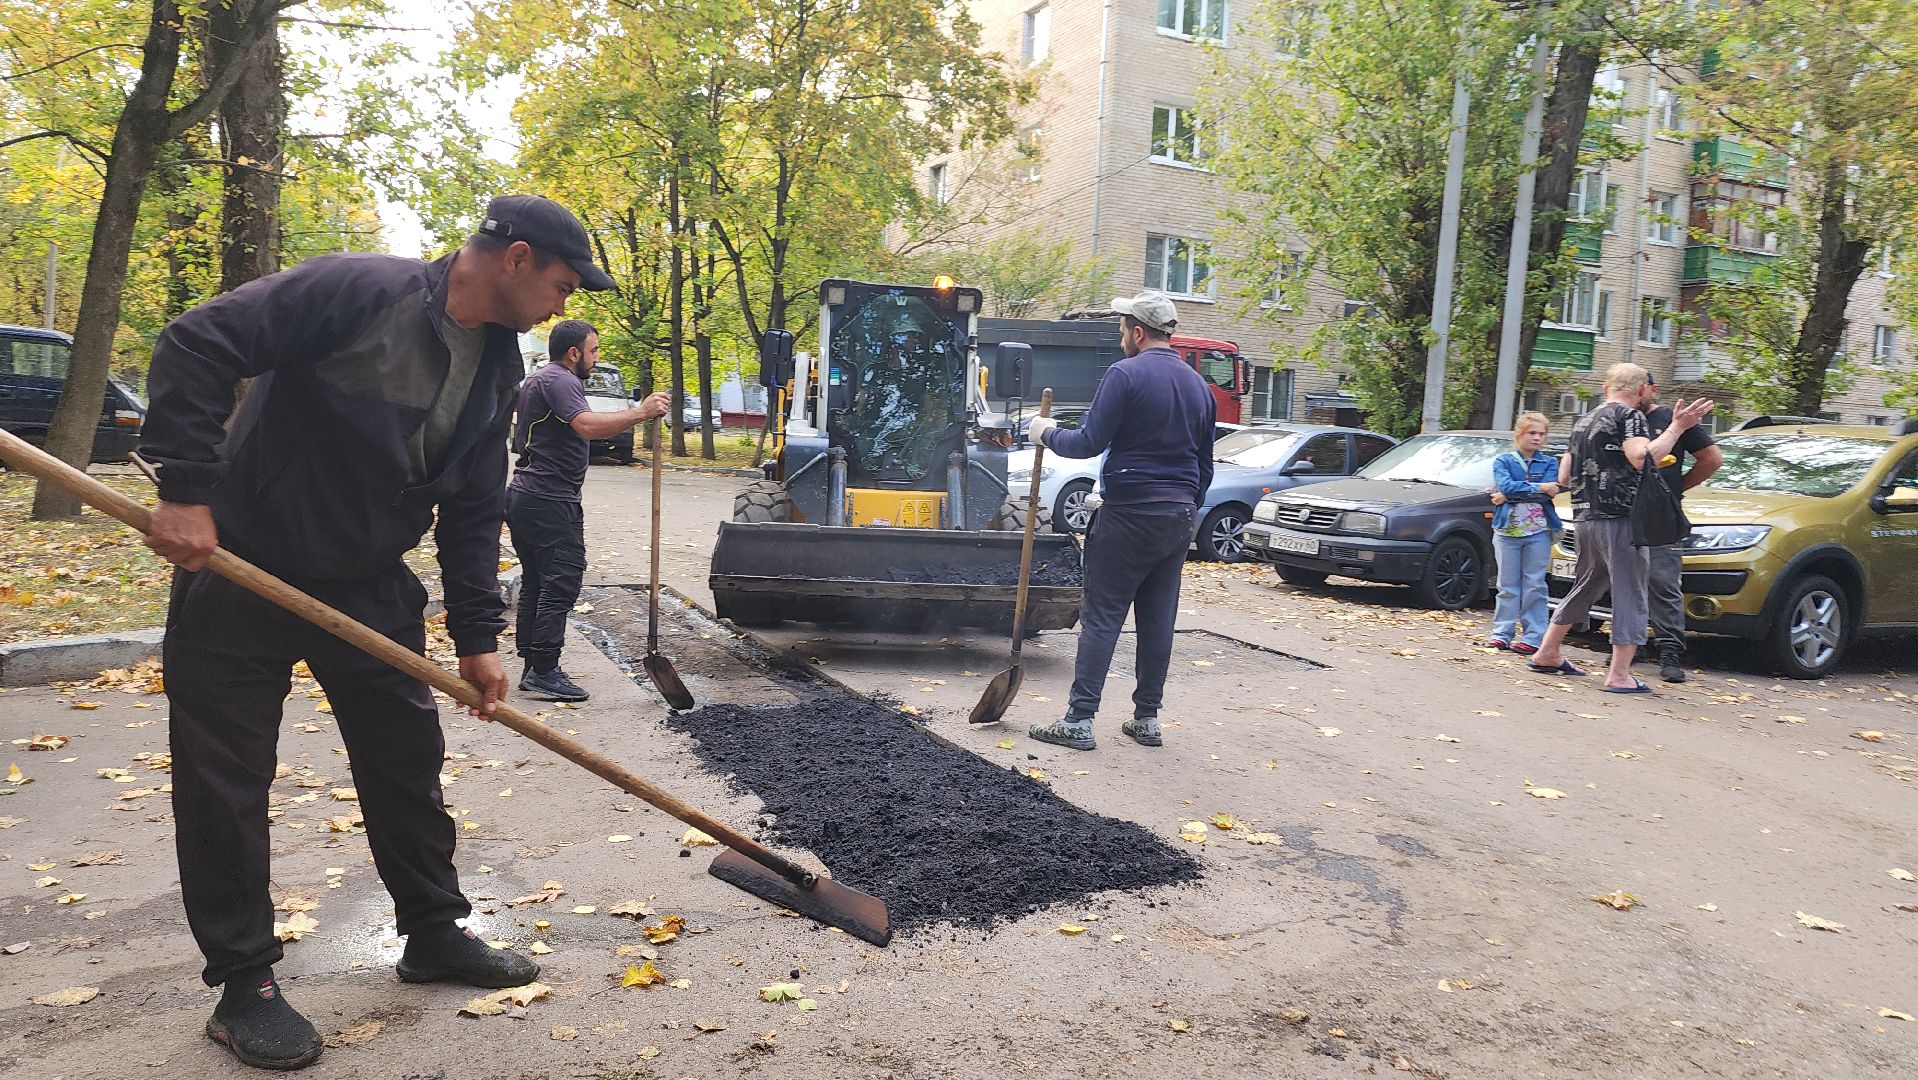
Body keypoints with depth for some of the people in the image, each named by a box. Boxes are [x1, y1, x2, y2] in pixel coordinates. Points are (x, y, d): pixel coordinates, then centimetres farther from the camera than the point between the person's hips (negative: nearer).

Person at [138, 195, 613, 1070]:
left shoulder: (497, 370, 3)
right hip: (236, 571, -6)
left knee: (408, 758, 11)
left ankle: (434, 934, 28)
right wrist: (186, 490, -25)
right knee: (223, 782, 2)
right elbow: (195, 346, -21)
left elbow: (473, 513, 6)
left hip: (370, 588, 7)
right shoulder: (361, 291, -20)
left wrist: (477, 635, 2)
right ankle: (243, 984, 17)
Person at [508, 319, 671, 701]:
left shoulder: (535, 380, 22)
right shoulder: (559, 381, -12)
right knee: (560, 584, -9)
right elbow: (588, 426, -30)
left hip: (523, 495, 11)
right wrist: (640, 412, -30)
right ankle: (544, 672, -8)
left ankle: (533, 667, 17)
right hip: (550, 501, -11)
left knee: (535, 582, 12)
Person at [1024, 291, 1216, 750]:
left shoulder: (1125, 374, -11)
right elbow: (1205, 466, 18)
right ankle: (1147, 719, 16)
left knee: (1101, 617, -3)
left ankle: (1079, 720, -2)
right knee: (1158, 620, 10)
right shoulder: (1199, 386, 13)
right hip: (1179, 519, 7)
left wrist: (1048, 434, 3)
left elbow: (1090, 442, -14)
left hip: (1129, 514, -7)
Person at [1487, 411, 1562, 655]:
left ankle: (1534, 637, 1)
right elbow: (1506, 486, -11)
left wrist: (1510, 496, -13)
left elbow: (1548, 495, -8)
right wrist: (1539, 487, -14)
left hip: (1538, 531, 0)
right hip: (1507, 529, 0)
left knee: (1534, 585, -1)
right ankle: (1502, 633, 9)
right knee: (1508, 585, 4)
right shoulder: (1502, 461, 7)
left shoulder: (1549, 463, 8)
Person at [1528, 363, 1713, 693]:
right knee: (1629, 593, -4)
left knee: (1585, 587, 20)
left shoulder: (1585, 420, 18)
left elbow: (1564, 477, 21)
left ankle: (1547, 653, 24)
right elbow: (1643, 457, -25)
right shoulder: (1629, 416, -6)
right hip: (1619, 518, -8)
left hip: (1585, 517, 8)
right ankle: (1619, 675, -7)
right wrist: (1677, 427, -18)